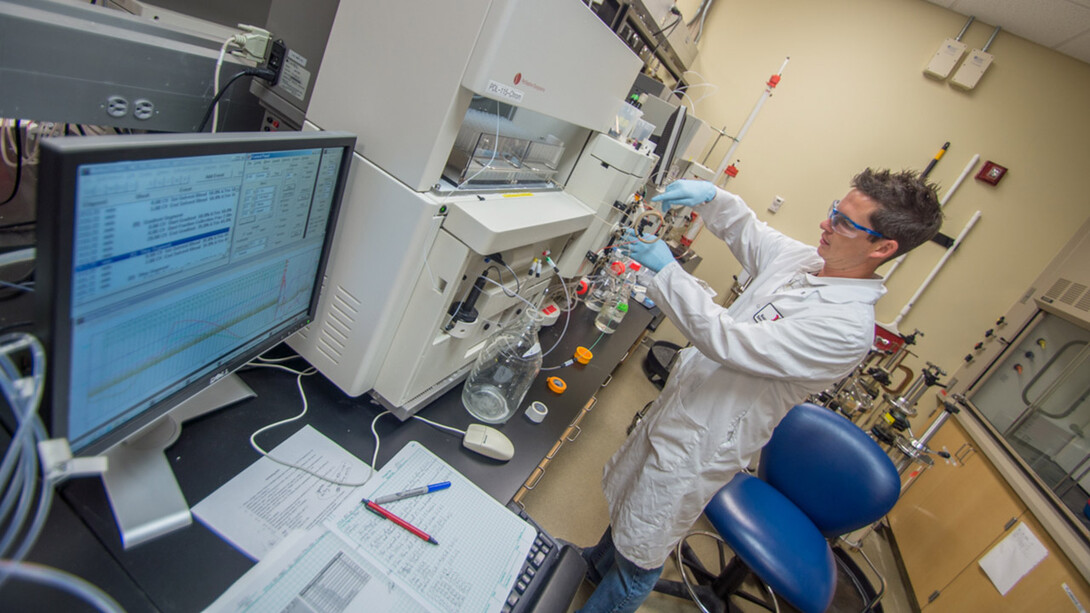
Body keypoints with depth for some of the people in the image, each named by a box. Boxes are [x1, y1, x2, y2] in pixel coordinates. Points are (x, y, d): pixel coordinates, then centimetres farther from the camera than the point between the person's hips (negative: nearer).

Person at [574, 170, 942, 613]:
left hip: (700, 443, -8)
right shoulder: (802, 258, -3)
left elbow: (730, 343, -32)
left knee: (641, 551, 12)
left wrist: (667, 271, -27)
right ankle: (599, 564, 58)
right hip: (677, 405, 9)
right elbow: (745, 230, 13)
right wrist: (710, 196, -7)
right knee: (625, 492, 30)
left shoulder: (848, 326, -28)